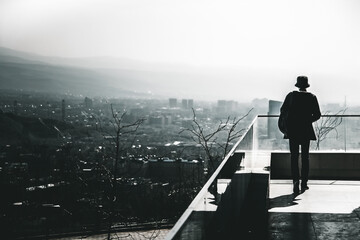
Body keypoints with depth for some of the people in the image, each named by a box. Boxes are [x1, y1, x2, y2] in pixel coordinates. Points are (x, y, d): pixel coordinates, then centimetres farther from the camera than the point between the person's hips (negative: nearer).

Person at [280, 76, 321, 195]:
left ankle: (296, 180, -13)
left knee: (294, 156, 2)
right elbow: (317, 115, -1)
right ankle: (304, 183, 9)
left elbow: (282, 110, 2)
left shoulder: (291, 95, 0)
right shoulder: (312, 97, 1)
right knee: (305, 157, 10)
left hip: (292, 130, 0)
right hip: (306, 130, 0)